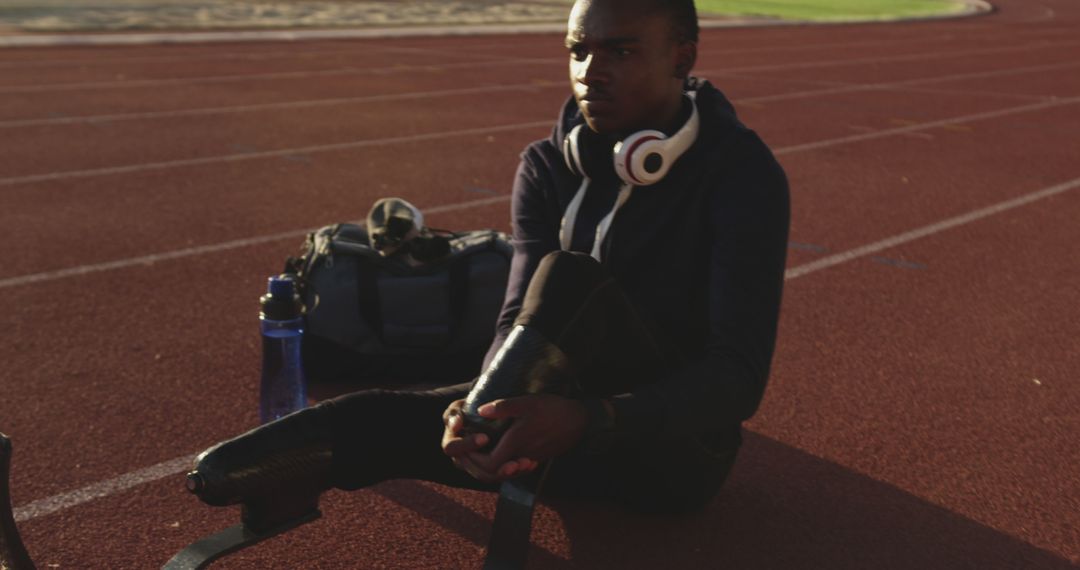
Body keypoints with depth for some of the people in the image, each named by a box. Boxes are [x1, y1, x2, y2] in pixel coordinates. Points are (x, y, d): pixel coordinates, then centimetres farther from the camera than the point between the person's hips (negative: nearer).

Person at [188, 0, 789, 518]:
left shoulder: (744, 174, -16)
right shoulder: (548, 168, 0)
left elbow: (739, 375, -24)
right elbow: (522, 319, -9)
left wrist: (586, 421, -41)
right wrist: (489, 403, -34)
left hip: (680, 446, -4)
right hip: (577, 416, 4)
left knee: (570, 280, -30)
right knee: (382, 415, -22)